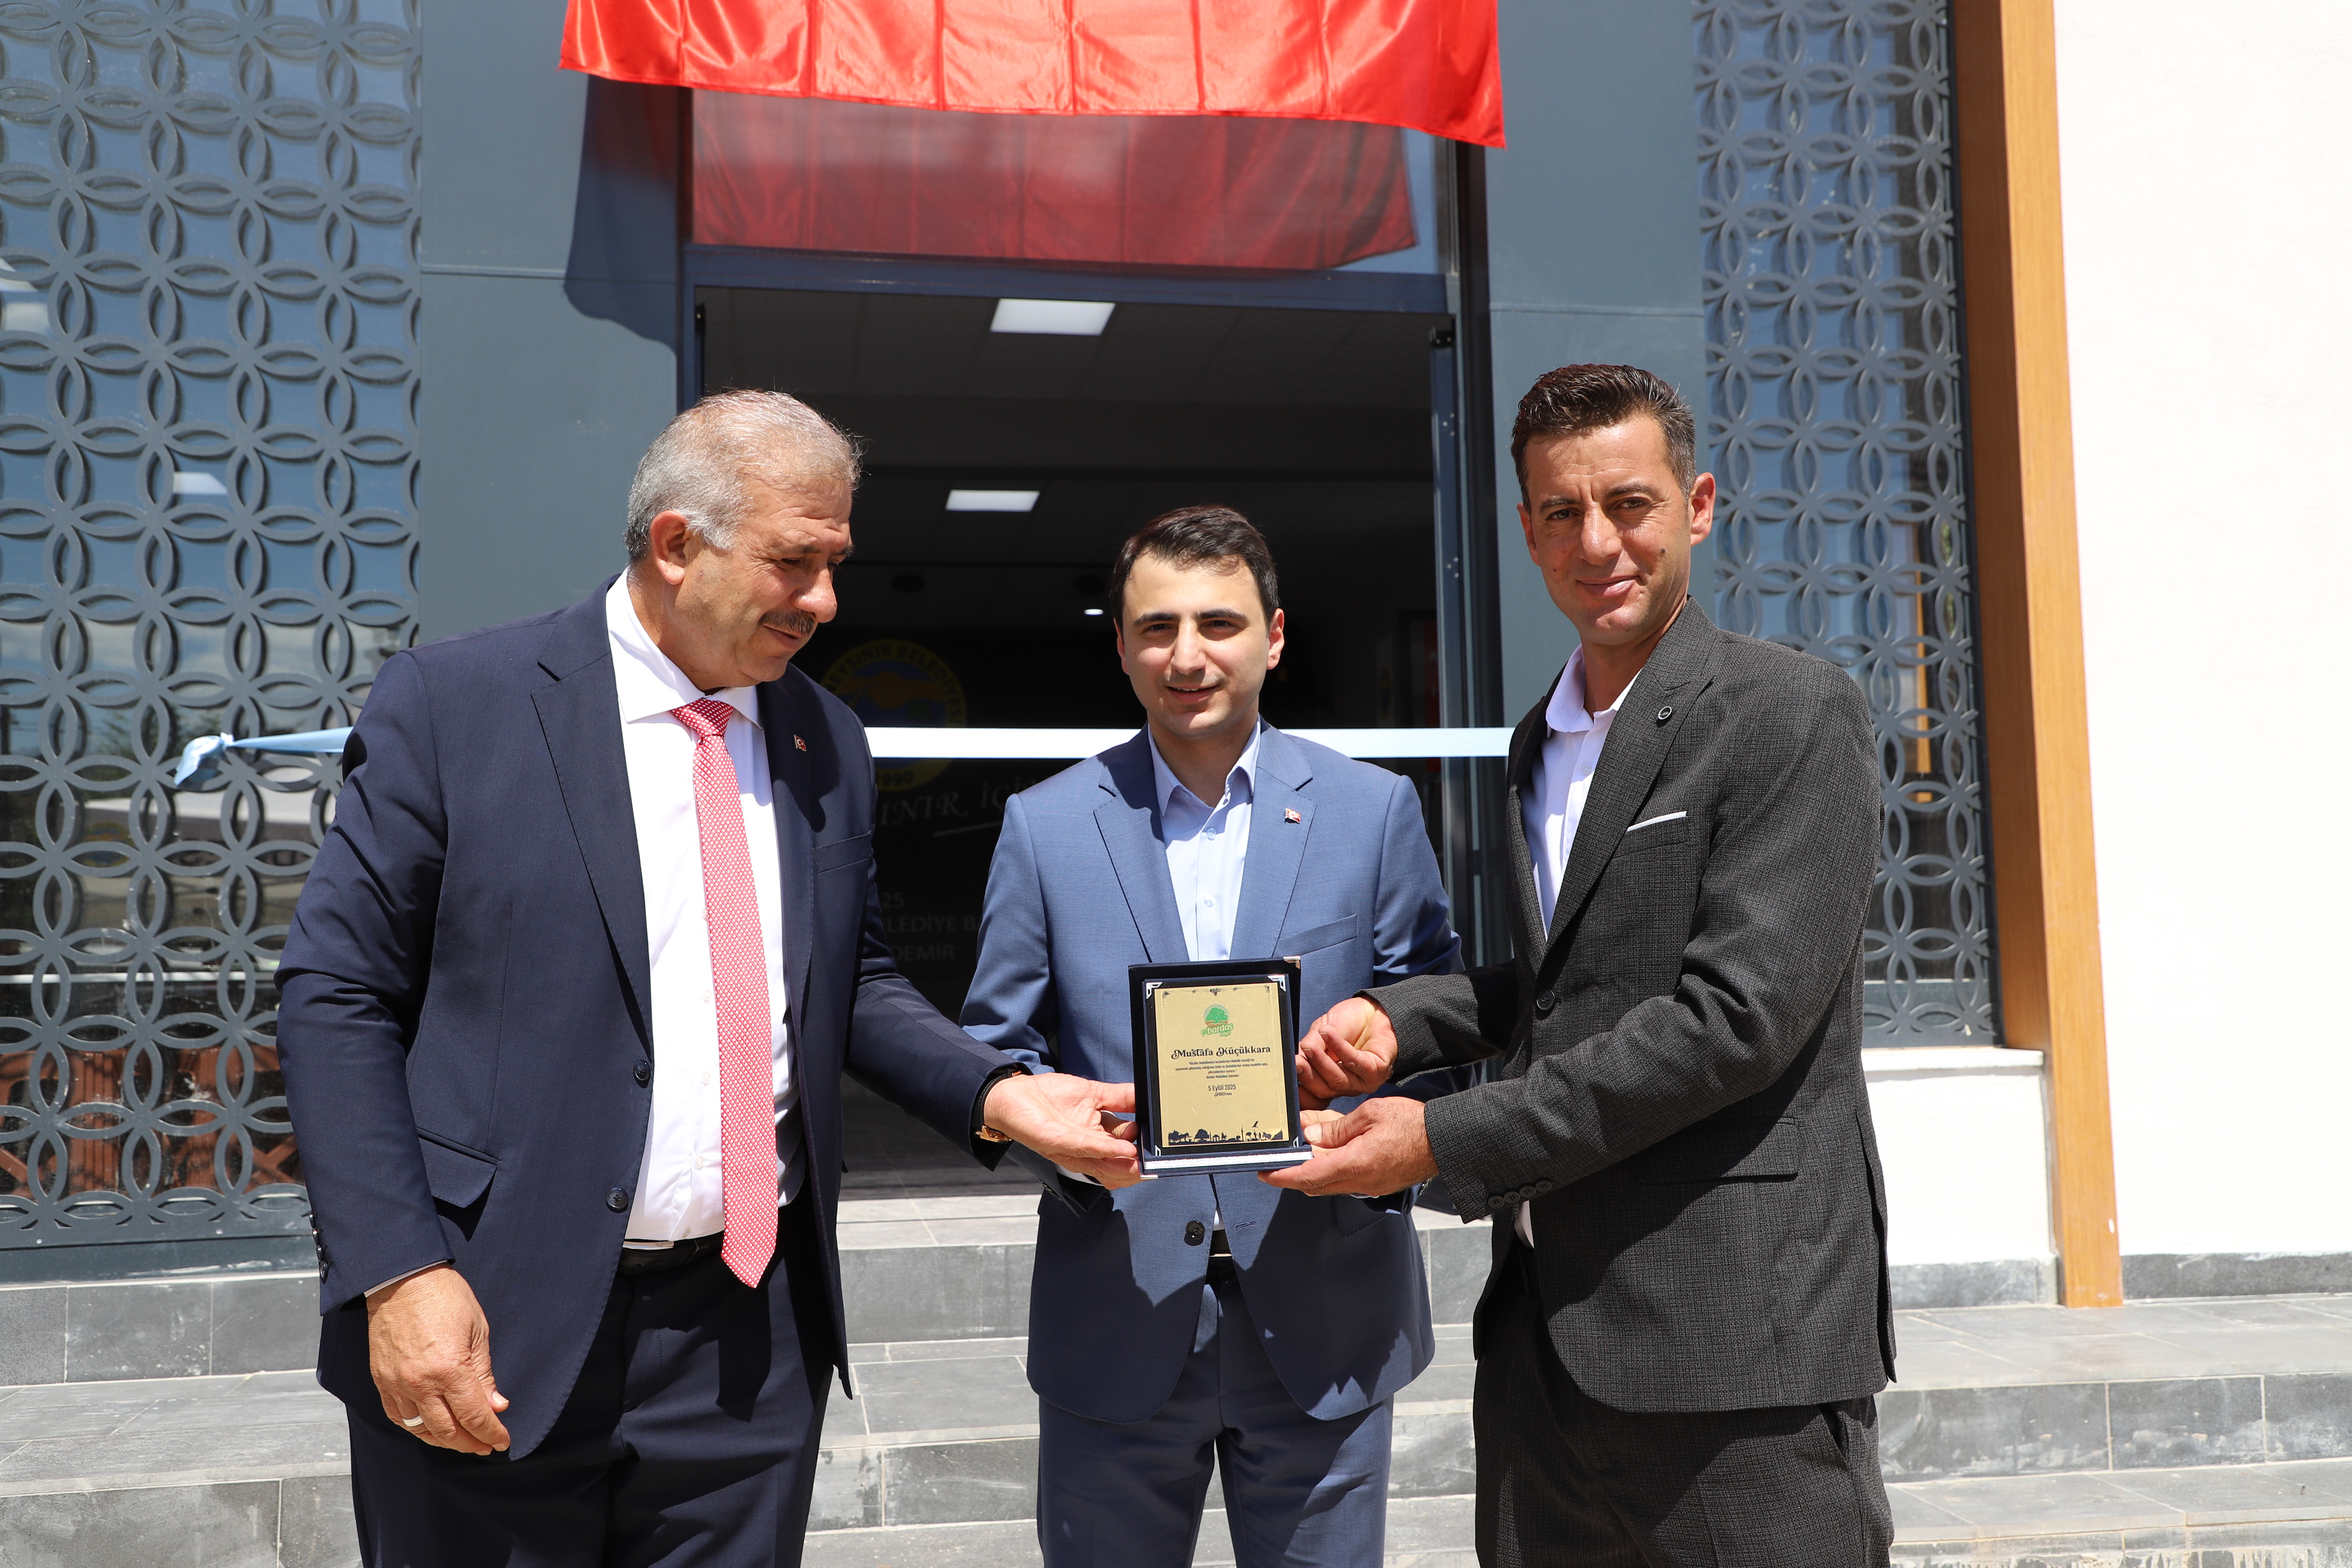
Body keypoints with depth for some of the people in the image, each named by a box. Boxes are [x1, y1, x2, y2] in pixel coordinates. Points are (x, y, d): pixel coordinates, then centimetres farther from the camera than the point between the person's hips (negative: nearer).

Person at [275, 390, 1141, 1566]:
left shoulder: (826, 744, 8)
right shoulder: (452, 705, -6)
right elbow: (337, 996, -6)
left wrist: (998, 1096, -1)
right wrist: (399, 1275, -14)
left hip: (749, 1338, 4)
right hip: (492, 1335, -3)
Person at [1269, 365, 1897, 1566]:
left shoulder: (1791, 714, -9)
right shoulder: (1541, 742, 15)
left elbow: (1737, 1013, -18)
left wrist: (1449, 1141, -16)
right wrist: (1400, 1018, 5)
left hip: (1735, 1327, -7)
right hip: (1544, 1327, 7)